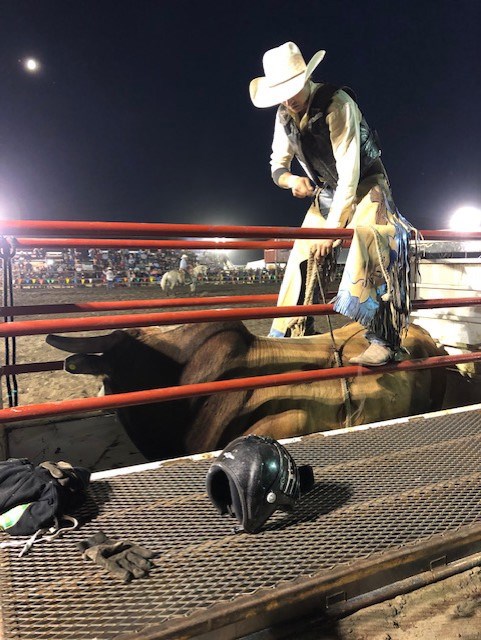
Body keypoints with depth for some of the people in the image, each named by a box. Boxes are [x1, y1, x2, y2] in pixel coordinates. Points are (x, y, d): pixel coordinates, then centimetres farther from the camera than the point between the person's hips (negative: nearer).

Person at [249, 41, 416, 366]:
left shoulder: (337, 104, -26)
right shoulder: (284, 115, -7)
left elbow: (349, 172, -31)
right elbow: (277, 166, 2)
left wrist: (332, 227, -33)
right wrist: (291, 179, -23)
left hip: (365, 185, -6)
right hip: (326, 192, 6)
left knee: (367, 246, -32)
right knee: (302, 254, -3)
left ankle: (381, 340, -29)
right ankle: (283, 335, 7)